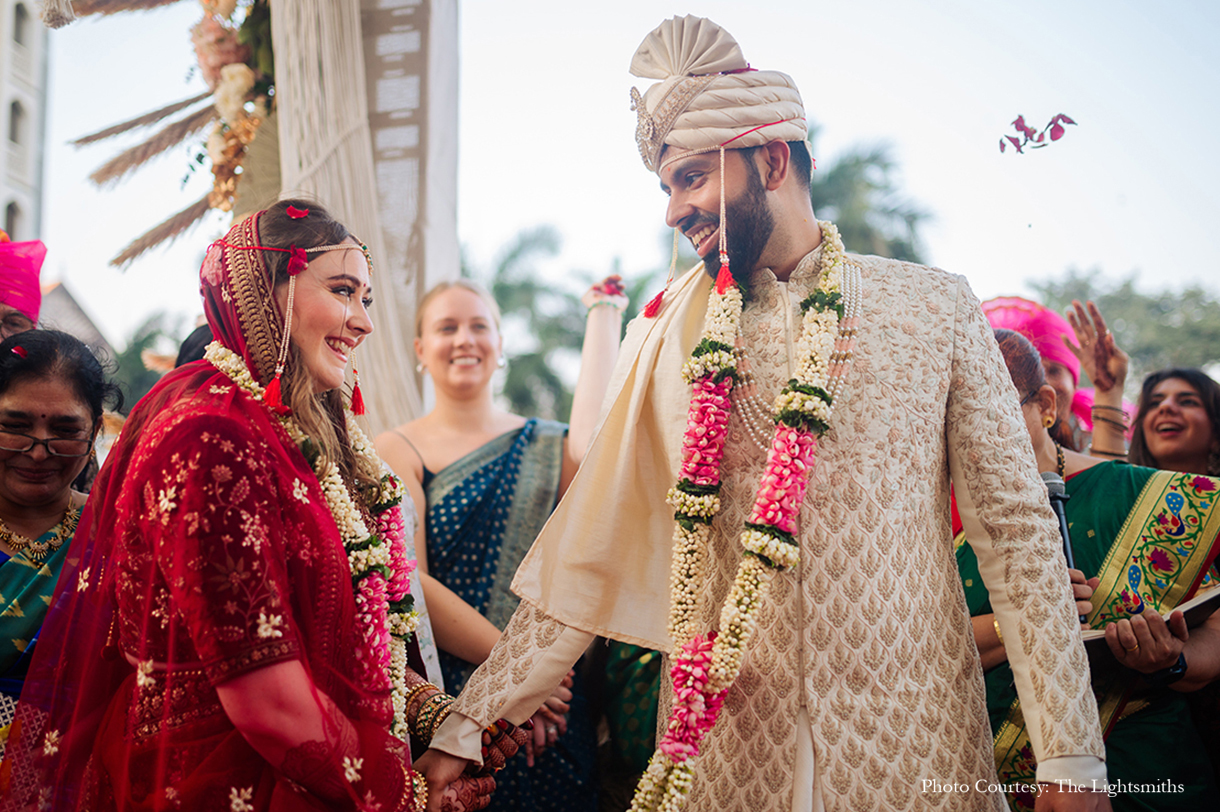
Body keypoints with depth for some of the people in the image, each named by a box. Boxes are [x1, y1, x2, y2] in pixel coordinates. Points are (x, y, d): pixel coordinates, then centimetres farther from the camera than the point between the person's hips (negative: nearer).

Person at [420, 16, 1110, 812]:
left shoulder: (936, 307, 1)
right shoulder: (680, 334, 4)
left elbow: (1016, 529, 0)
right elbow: (586, 558, 3)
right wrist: (468, 727, -2)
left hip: (910, 739, -1)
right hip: (724, 738, 1)